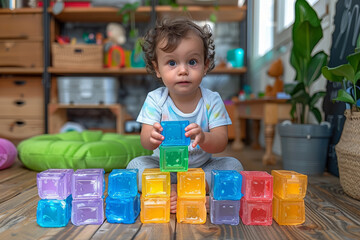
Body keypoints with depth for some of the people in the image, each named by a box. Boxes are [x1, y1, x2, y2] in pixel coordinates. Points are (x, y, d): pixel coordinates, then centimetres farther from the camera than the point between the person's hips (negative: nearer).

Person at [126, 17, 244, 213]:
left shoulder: (212, 100, -11)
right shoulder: (155, 99, -10)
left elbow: (221, 142, -19)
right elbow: (145, 141, -18)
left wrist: (203, 138, -43)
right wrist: (152, 137, -44)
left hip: (202, 167, 1)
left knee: (233, 165, -20)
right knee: (136, 165, -20)